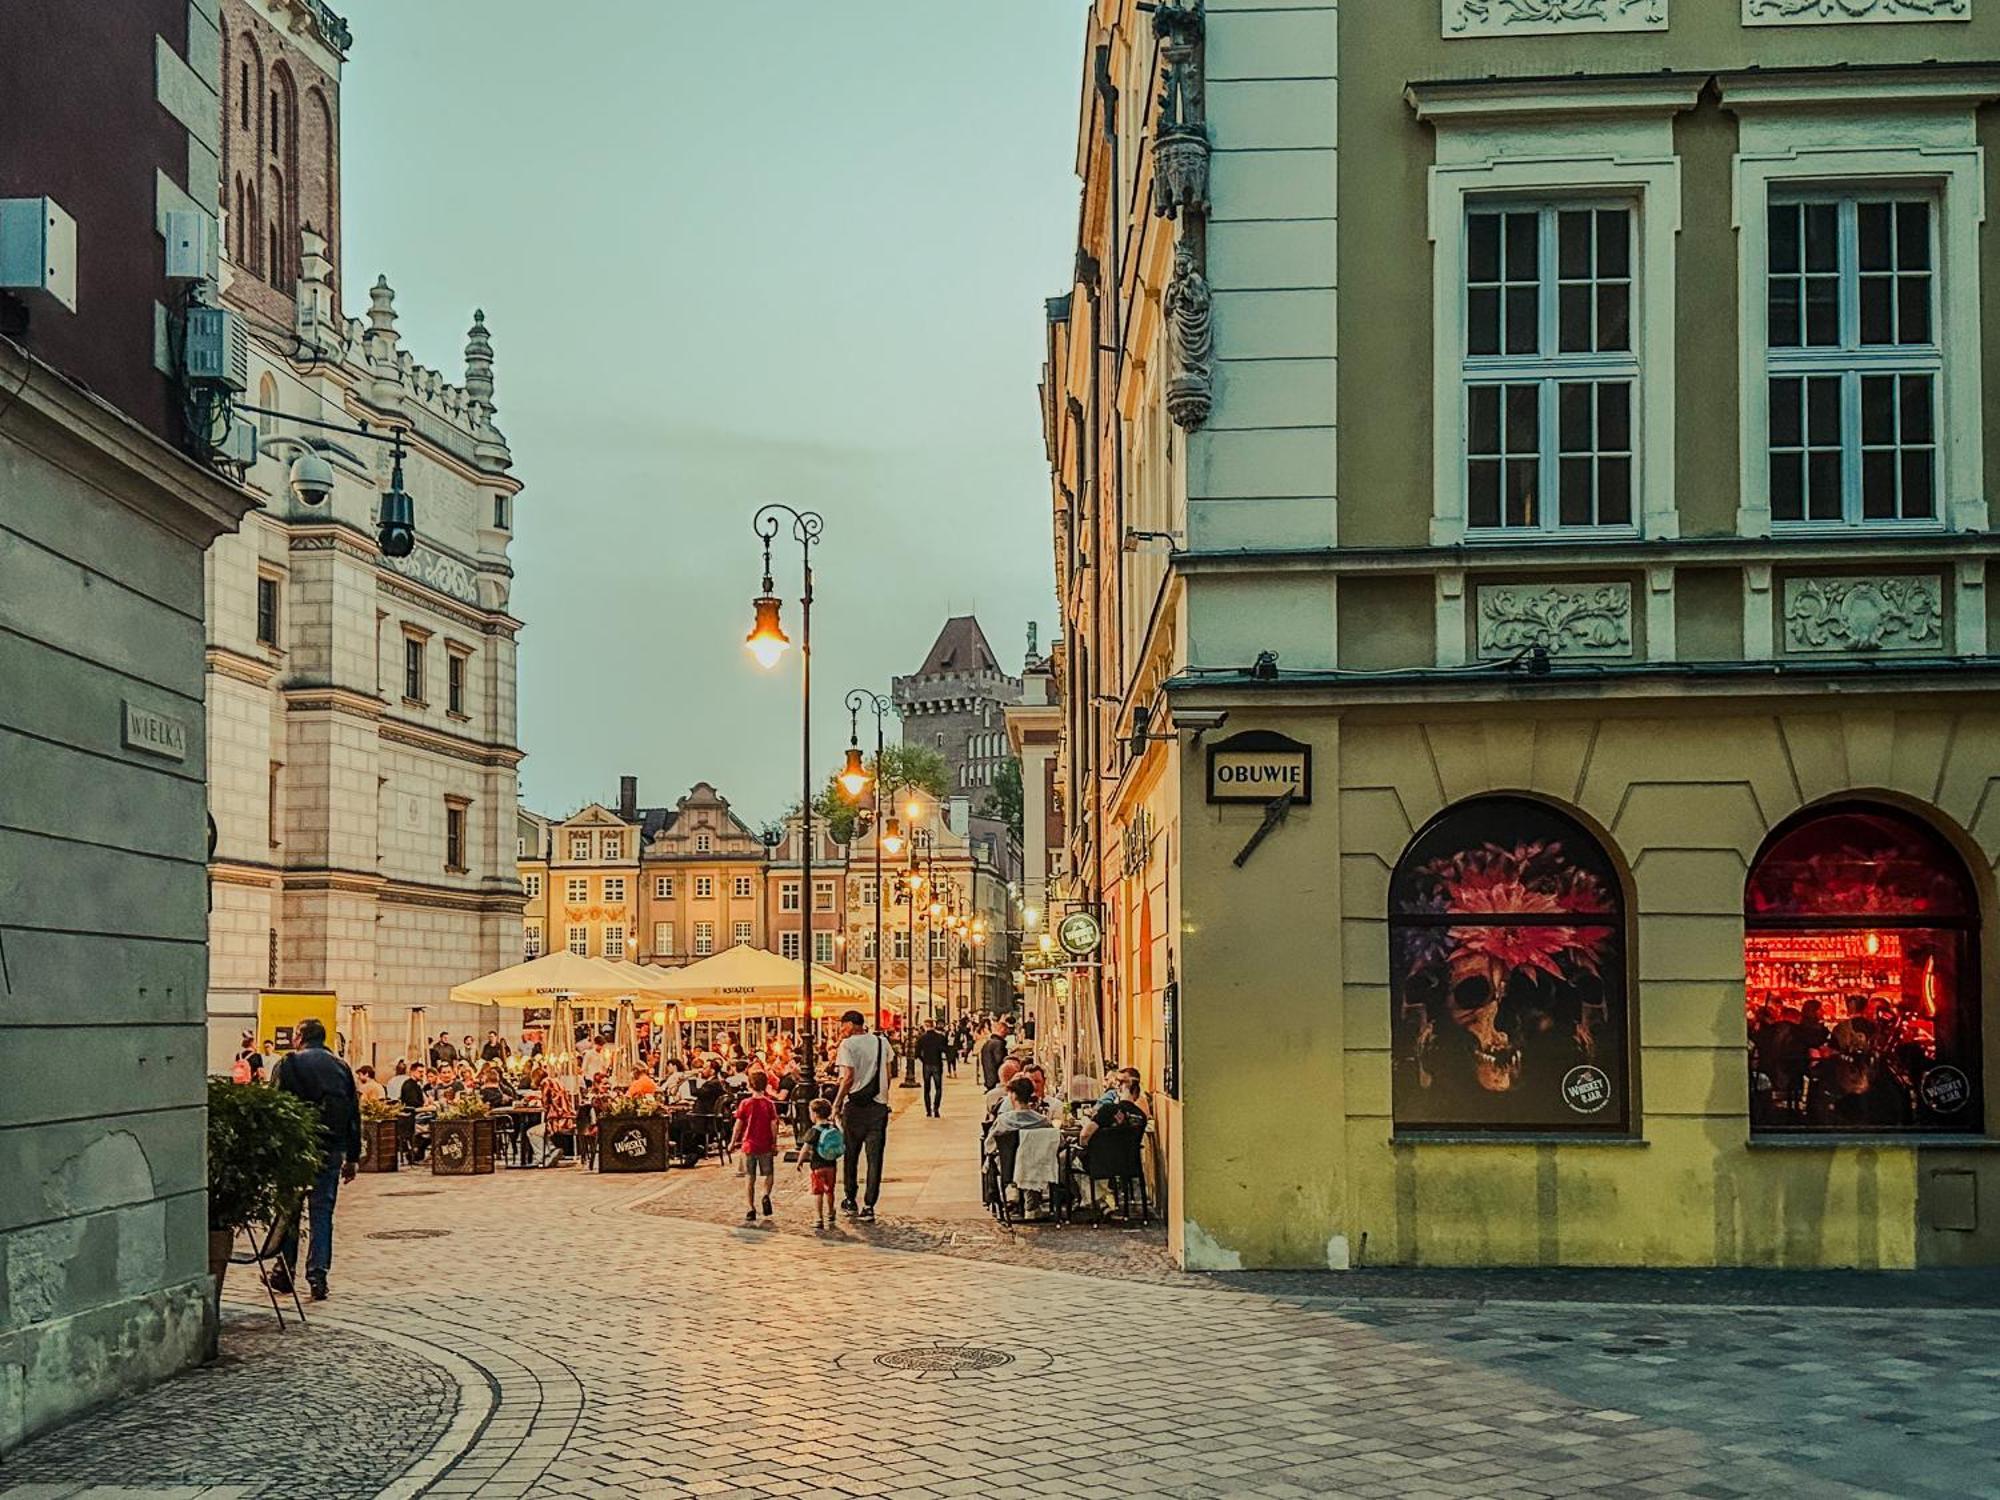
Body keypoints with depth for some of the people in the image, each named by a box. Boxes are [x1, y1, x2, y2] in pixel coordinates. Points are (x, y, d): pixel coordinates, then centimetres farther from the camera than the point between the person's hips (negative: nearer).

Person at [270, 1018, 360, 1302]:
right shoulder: (341, 1067, 9)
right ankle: (318, 1273, -4)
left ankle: (285, 1271, 15)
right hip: (332, 1148, 3)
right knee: (322, 1209, 5)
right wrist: (352, 1157, 16)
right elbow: (354, 1114, 11)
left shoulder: (288, 1064, -2)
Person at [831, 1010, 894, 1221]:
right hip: (879, 1105, 3)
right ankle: (869, 1206, -2)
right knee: (875, 1158, 2)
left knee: (850, 1155, 14)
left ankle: (850, 1200, 23)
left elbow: (849, 1077, -16)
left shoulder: (848, 1044, -9)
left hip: (855, 1105, -3)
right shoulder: (881, 1043, 7)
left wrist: (837, 1103, -11)